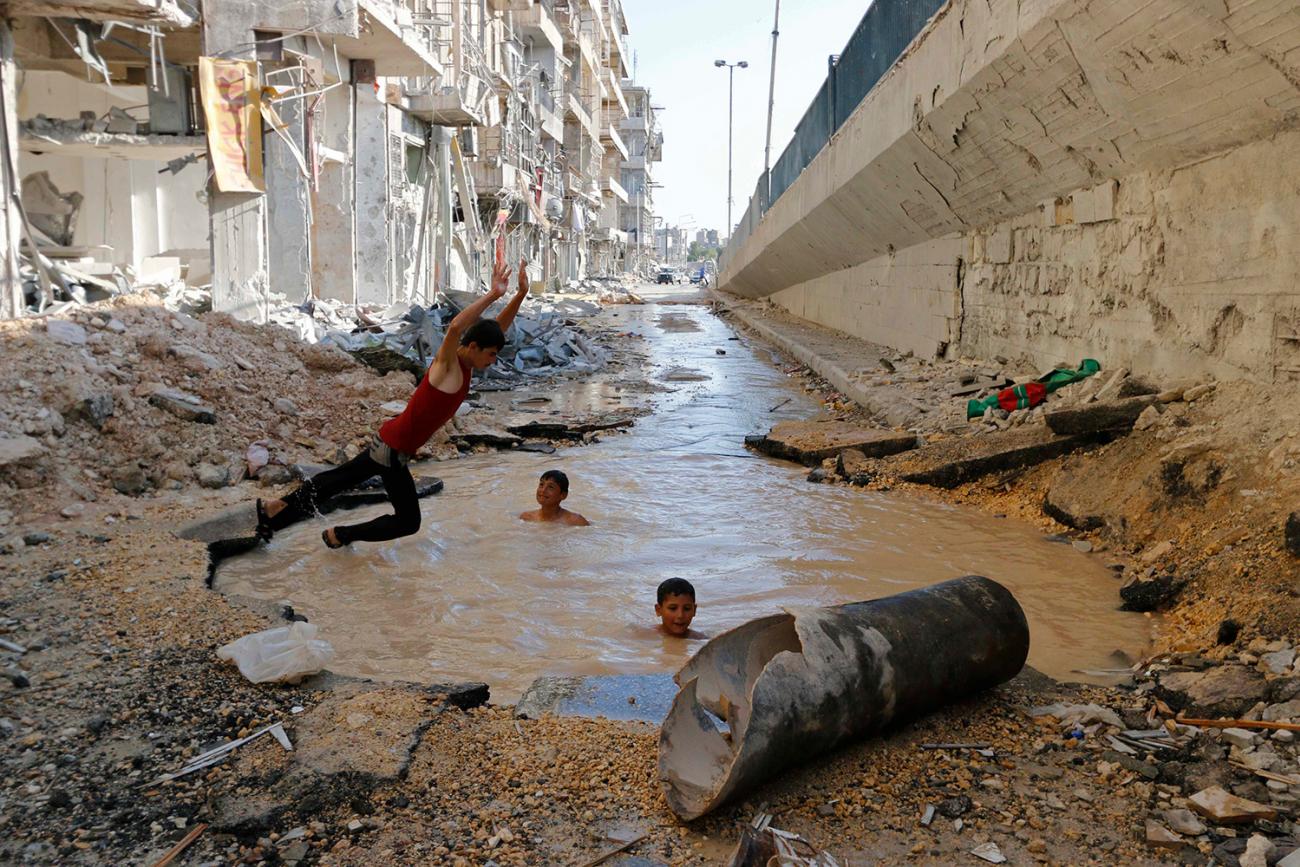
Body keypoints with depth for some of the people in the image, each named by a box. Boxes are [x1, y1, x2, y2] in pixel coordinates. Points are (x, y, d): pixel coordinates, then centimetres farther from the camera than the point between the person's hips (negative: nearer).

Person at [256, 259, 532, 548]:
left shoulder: (464, 364, 3)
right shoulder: (447, 362, -21)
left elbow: (498, 329, 10)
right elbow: (455, 327, -43)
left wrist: (521, 293, -1)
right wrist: (491, 295, -43)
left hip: (390, 443, 9)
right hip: (393, 449, -9)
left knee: (342, 477, 22)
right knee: (408, 521, 3)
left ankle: (276, 508, 32)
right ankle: (340, 535, 16)